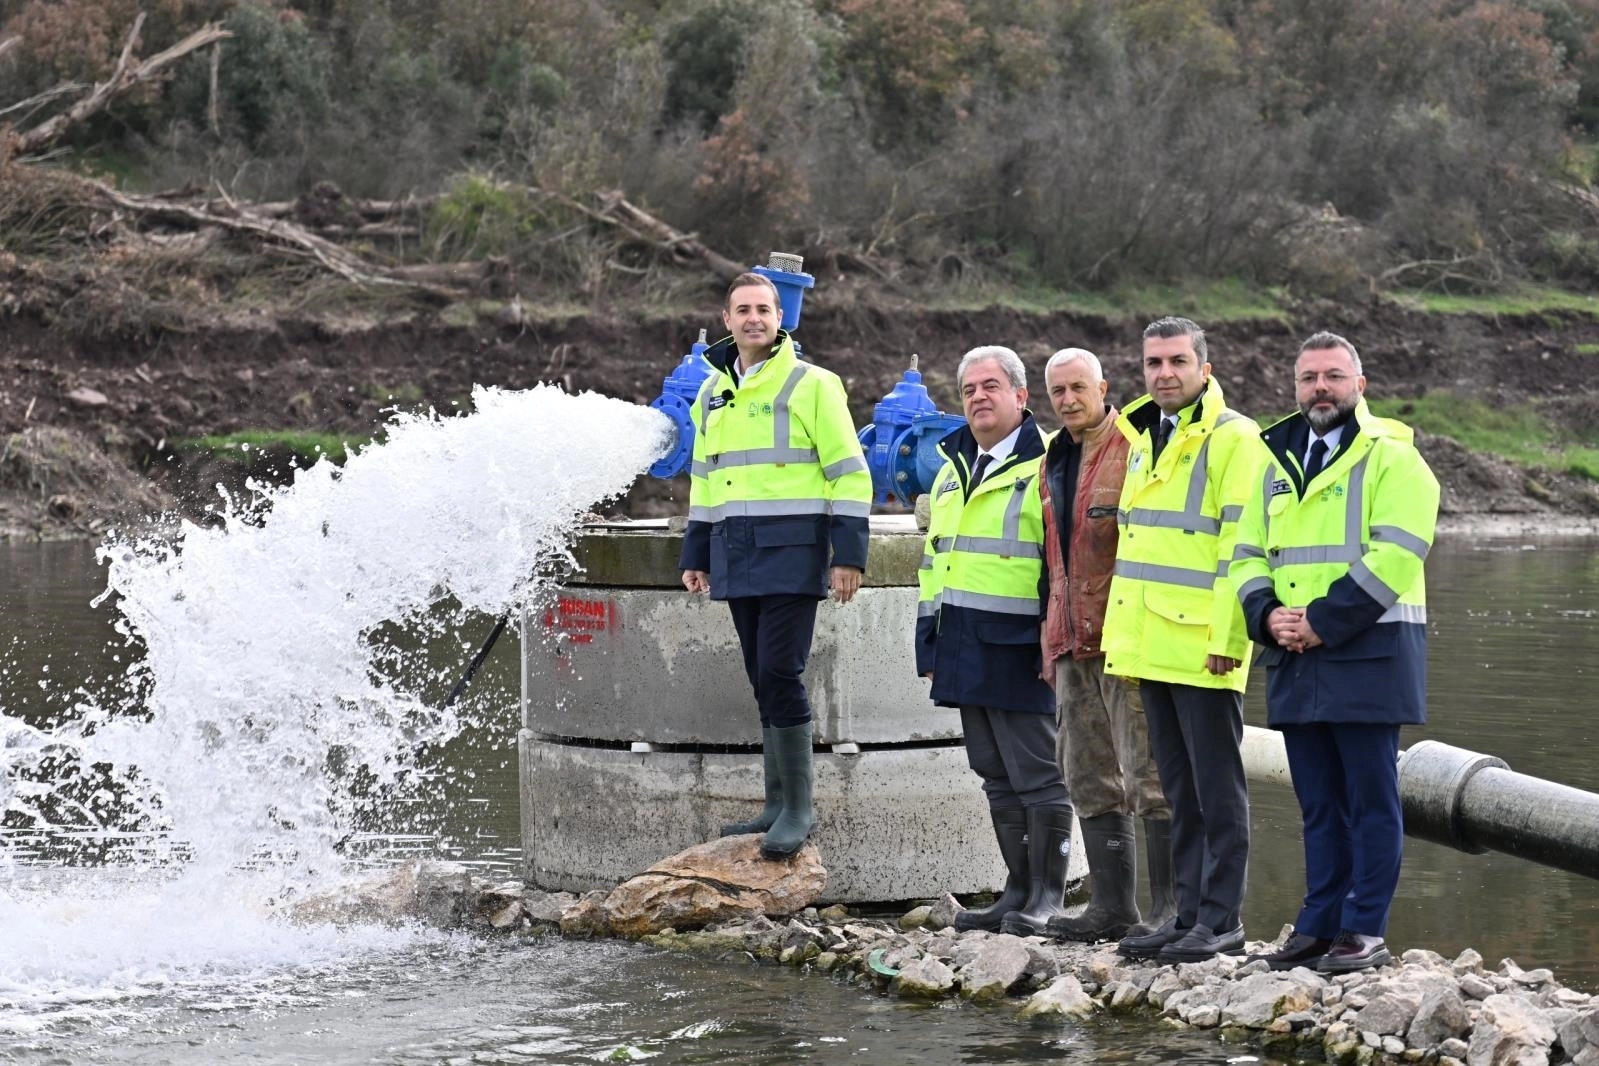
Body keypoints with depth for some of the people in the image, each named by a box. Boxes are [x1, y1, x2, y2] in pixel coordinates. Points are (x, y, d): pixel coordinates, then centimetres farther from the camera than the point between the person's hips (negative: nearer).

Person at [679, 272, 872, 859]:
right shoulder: (712, 392, 15)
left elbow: (850, 474, -6)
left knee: (779, 673, -13)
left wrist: (849, 555, -11)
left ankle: (799, 807, -8)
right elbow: (703, 480, 24)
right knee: (763, 679, 9)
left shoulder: (811, 385, -4)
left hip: (791, 552, -6)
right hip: (736, 557, 6)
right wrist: (695, 555, 20)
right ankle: (778, 804, 15)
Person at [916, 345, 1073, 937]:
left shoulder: (1045, 467, -7)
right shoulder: (953, 469, 18)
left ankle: (1046, 898, 2)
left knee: (1036, 776, -3)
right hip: (964, 653, 8)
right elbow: (933, 560, 24)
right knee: (997, 777, 12)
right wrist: (930, 643, 19)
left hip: (1018, 650, -8)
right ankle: (1018, 891, 19)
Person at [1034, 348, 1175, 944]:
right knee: (1090, 778, 10)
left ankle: (1169, 909, -5)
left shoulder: (1135, 450, -7)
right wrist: (1052, 635, 21)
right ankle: (1113, 906, 15)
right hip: (1073, 641, 9)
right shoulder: (1054, 462, 18)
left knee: (1148, 772, -7)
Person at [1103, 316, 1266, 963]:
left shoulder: (1232, 438, -9)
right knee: (1180, 788, 12)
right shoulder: (1145, 438, 17)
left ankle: (1222, 921, 0)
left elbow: (1240, 548, -14)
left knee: (1216, 787, -3)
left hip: (1203, 645, -8)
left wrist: (1226, 637, -19)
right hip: (1151, 646, 8)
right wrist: (1120, 636, 19)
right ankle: (1188, 914, 17)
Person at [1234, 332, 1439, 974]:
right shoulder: (1277, 464, 18)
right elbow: (1247, 556, 17)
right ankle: (1320, 925, 15)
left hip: (1369, 655, -6)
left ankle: (1365, 931, -1)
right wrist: (1267, 615, -3)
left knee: (1369, 799, -3)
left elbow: (1393, 556, -14)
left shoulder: (1391, 458, -3)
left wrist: (1323, 622, -17)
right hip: (1294, 660, 6)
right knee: (1319, 803, 10)